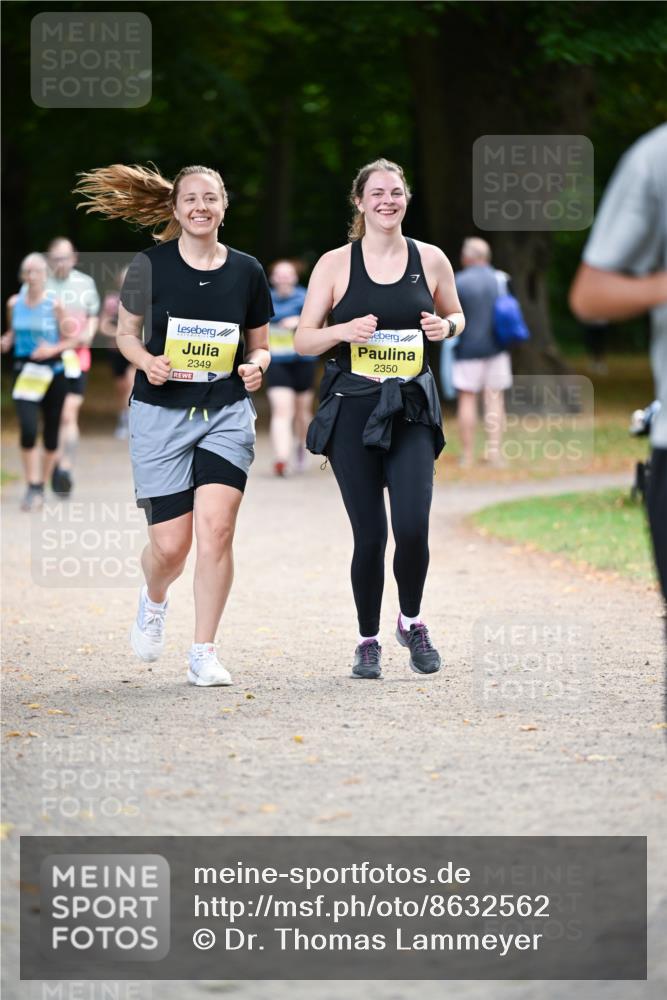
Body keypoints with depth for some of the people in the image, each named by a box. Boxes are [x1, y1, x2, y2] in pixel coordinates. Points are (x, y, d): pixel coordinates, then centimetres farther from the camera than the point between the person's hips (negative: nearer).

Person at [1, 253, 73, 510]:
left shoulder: (54, 305, -6)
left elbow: (69, 340, -1)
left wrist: (53, 349, -20)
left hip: (52, 371, -1)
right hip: (24, 372, 1)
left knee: (50, 434, 7)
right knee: (28, 429, -17)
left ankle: (42, 486, 24)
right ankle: (32, 487, -11)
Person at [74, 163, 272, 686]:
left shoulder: (246, 271, 4)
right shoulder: (151, 265, -2)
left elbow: (260, 345, 14)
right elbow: (126, 333, 9)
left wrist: (255, 366, -8)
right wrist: (149, 361, -11)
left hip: (228, 413, 1)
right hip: (161, 413, -1)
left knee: (215, 529, -15)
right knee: (170, 545, -2)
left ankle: (203, 654, -4)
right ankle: (154, 600, 35)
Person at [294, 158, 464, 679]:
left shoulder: (431, 259, 5)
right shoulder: (335, 264, 1)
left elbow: (456, 316, 20)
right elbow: (303, 340, 3)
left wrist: (446, 327, -3)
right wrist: (343, 331, -16)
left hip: (412, 407, 1)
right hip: (352, 407, -1)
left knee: (413, 527, -12)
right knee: (370, 534, -2)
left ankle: (412, 621, 15)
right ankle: (368, 640, 17)